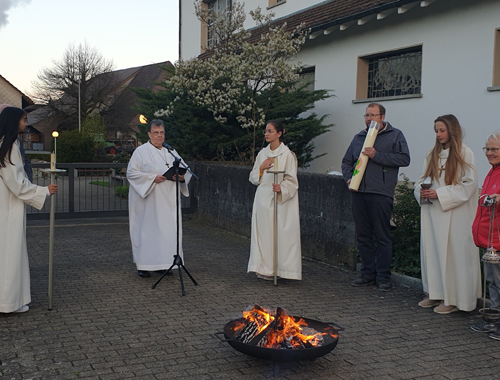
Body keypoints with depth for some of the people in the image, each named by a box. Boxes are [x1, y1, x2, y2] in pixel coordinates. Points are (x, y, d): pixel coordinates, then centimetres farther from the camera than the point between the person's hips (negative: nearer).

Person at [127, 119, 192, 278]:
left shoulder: (170, 152, 13)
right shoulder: (141, 152, -2)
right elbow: (131, 173, -8)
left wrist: (181, 177, -10)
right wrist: (152, 178, -18)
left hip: (167, 200, 5)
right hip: (149, 201, -5)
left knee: (168, 228, 3)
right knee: (147, 229, -3)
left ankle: (164, 263, 13)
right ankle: (143, 265, 5)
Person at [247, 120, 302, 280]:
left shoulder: (287, 155, -5)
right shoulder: (262, 154, 12)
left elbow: (292, 180, -8)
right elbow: (253, 178, 15)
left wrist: (281, 188, -26)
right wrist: (261, 167, -3)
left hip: (280, 200, -5)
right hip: (263, 199, 5)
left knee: (279, 233, -6)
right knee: (263, 232, 5)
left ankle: (279, 268, 2)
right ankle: (265, 268, 12)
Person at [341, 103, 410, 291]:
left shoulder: (395, 135, 5)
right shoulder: (359, 137, 19)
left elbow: (404, 158, -9)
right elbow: (346, 161, 24)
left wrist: (376, 155, -14)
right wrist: (348, 177, 4)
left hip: (380, 193, -5)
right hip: (358, 193, 5)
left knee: (382, 237, -2)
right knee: (363, 236, 8)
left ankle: (383, 277, 5)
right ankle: (368, 273, 19)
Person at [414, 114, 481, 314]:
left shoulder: (465, 154, -5)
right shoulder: (432, 155, 15)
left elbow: (469, 184, -11)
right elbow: (422, 179, 19)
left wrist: (439, 193, -16)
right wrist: (422, 190, -4)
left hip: (454, 215, -6)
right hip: (432, 214, 6)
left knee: (451, 253, -4)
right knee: (431, 251, 7)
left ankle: (451, 299, 4)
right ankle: (434, 293, 17)